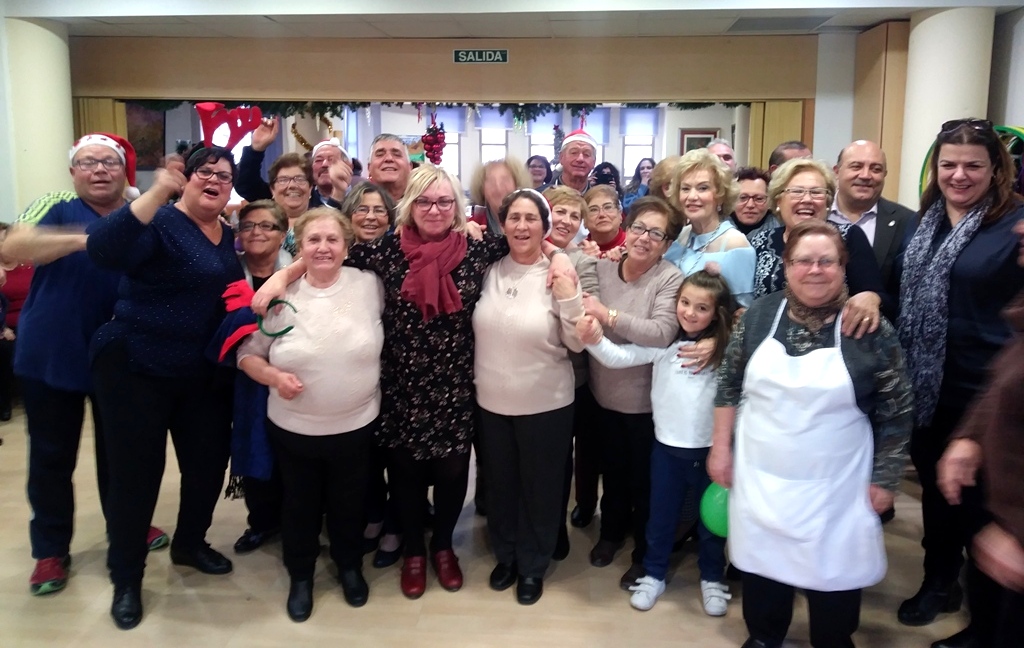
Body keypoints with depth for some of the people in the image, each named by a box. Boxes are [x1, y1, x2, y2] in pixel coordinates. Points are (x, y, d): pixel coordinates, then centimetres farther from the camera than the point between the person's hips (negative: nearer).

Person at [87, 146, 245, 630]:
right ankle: (126, 577, 20)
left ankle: (190, 544, 38)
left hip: (204, 373, 7)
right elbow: (103, 251, -32)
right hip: (135, 368, -6)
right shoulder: (160, 222, -13)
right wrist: (156, 194, -40)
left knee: (209, 461, 13)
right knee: (136, 470, 2)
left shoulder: (230, 237, 8)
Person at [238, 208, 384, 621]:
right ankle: (300, 576, 42)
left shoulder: (370, 285, -9)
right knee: (300, 504, 18)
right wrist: (274, 376, -20)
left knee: (349, 503, 20)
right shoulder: (280, 295, -9)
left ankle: (350, 567, 46)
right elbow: (247, 353, -3)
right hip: (293, 428, 0)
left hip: (356, 425, 0)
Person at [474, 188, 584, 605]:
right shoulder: (490, 271, -1)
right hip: (491, 402, 4)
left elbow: (577, 343, -12)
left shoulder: (558, 276, -10)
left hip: (546, 405, -3)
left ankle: (533, 566, 32)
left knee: (540, 489, 12)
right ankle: (506, 555, 40)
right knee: (499, 484, 19)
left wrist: (568, 295, -24)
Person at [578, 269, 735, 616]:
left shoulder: (725, 348, -7)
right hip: (667, 445, 1)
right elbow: (620, 357, -14)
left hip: (708, 448, 0)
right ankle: (654, 575, 37)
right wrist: (594, 339, -32)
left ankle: (712, 579, 38)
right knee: (661, 516, 17)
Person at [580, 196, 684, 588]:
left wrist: (608, 315, -33)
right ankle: (612, 531, 48)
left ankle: (645, 553, 34)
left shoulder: (670, 279, -16)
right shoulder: (602, 269, -2)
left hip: (645, 399, -4)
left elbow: (662, 334, -29)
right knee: (612, 470, 24)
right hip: (605, 392, 4)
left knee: (645, 479, 13)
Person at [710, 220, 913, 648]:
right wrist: (720, 447, 4)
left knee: (834, 572, 10)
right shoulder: (759, 315, -4)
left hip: (833, 486, -2)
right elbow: (729, 384, 5)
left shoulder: (870, 330, -11)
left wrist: (884, 480, -3)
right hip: (760, 477, 3)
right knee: (761, 562, 17)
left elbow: (897, 412, -4)